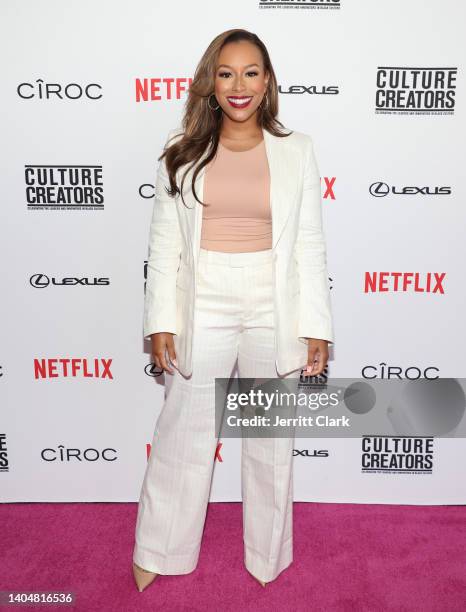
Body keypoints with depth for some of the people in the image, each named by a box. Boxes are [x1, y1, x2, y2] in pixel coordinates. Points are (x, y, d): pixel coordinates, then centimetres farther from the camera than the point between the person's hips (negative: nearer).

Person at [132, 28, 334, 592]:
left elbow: (309, 246, 1)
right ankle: (159, 552, 36)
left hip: (274, 310, 1)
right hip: (202, 309, 0)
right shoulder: (182, 149, 2)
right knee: (183, 434, 11)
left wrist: (316, 328, -3)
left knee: (272, 441, 15)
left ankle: (268, 556, 39)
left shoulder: (296, 150, 2)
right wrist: (161, 322, -4)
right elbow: (164, 243, 1)